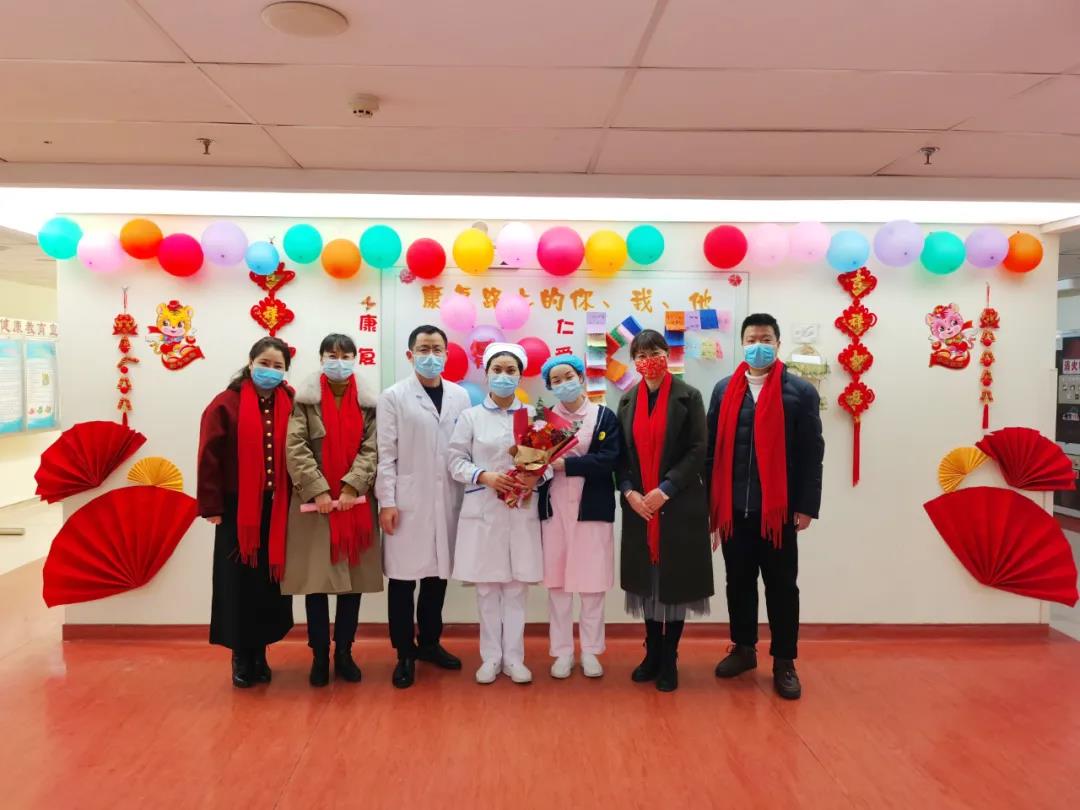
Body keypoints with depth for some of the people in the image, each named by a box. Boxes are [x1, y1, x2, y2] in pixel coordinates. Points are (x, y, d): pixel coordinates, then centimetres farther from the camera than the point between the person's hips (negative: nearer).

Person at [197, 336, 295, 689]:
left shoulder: (291, 405, 3)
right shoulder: (227, 404, -5)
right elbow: (210, 458, -6)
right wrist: (212, 506, -8)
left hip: (277, 509, 3)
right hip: (237, 509, -2)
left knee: (270, 582, 9)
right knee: (239, 584, 5)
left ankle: (260, 654, 26)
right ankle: (241, 657, 22)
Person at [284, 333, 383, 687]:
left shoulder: (367, 403, 6)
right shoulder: (304, 399, 1)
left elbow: (371, 449, -1)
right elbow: (296, 448, -7)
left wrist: (351, 487, -13)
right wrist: (318, 491, -14)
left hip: (356, 503, 2)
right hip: (315, 502, -2)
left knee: (355, 580, 6)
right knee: (316, 581, 2)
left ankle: (344, 652, 21)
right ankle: (319, 655, 16)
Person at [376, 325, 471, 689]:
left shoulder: (460, 396, 7)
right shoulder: (393, 397, -1)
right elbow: (386, 454, -4)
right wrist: (387, 501, -9)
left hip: (447, 501, 3)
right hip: (407, 502, -3)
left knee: (438, 574, 12)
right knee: (403, 577, 3)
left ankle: (429, 642, 28)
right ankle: (405, 653, 17)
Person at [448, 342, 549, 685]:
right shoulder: (471, 416, 2)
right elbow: (456, 462, 0)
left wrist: (537, 477, -15)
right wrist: (485, 476, -15)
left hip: (522, 510, 1)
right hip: (483, 510, 0)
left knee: (517, 586, 6)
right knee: (487, 587, 6)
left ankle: (513, 657, 18)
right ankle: (491, 657, 19)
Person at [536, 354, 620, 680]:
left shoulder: (605, 416, 1)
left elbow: (609, 460, -11)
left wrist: (564, 463, -18)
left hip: (592, 508, -1)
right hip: (555, 508, 2)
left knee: (592, 582, 4)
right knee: (557, 581, 5)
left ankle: (590, 651, 19)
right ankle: (563, 652, 18)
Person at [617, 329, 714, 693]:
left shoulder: (688, 397, -3)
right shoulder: (628, 400, 8)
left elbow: (698, 451, -8)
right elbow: (621, 453, 8)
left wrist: (665, 490, -16)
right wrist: (629, 491, -8)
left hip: (679, 506, -3)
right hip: (638, 506, 3)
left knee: (675, 580, 3)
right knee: (647, 579, 9)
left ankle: (669, 659, 17)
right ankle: (652, 654, 24)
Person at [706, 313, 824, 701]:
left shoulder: (800, 391, 0)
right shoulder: (724, 389, 7)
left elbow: (812, 453, -2)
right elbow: (711, 448, 6)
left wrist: (806, 506, -6)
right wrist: (710, 503, 3)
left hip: (779, 508, -2)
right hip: (733, 507, 3)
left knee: (782, 586, 8)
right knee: (738, 582, 14)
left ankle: (784, 662, 21)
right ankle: (743, 649, 31)